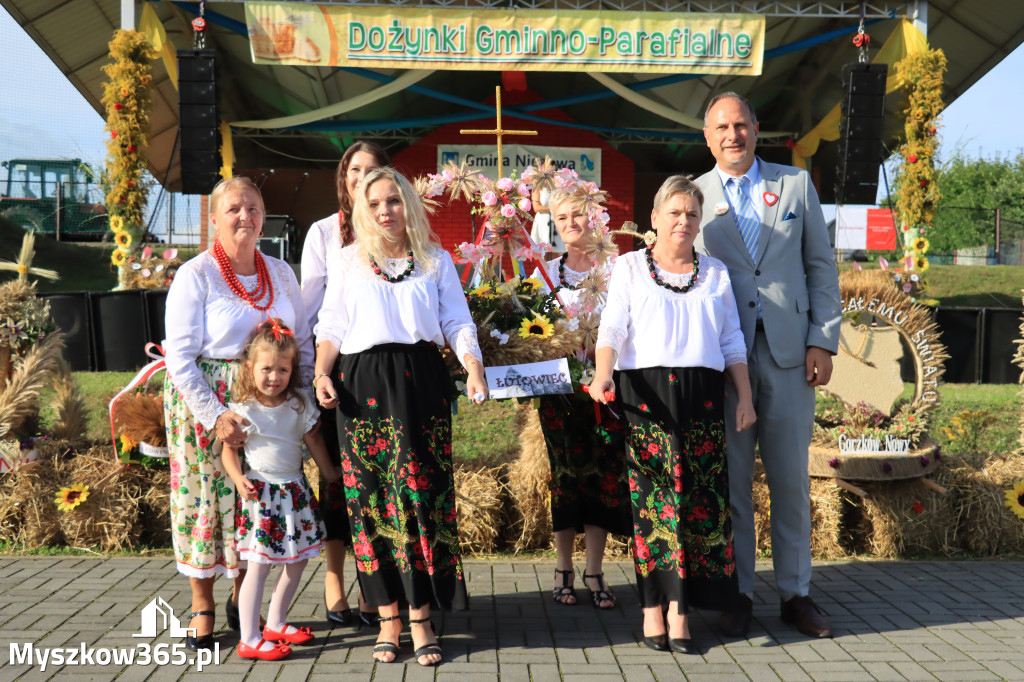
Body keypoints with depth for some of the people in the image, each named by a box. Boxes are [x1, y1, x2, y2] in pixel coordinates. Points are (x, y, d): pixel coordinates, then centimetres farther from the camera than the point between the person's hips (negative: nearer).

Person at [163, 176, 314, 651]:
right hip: (205, 401, -4)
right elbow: (179, 357, -11)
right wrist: (215, 415, -18)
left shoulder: (280, 273, 8)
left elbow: (302, 343, 13)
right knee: (205, 496, 1)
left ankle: (242, 598, 23)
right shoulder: (195, 275, -7)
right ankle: (202, 604, 17)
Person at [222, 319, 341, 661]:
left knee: (297, 561, 11)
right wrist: (239, 479, -20)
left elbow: (314, 441, 10)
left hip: (294, 490, 6)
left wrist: (331, 474, 14)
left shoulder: (299, 405, 2)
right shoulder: (242, 409, -9)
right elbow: (229, 449, -5)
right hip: (260, 492, -5)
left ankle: (276, 624, 27)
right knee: (258, 566, -4)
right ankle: (249, 640, 3)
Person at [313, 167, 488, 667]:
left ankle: (421, 619, 2)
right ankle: (388, 618, 8)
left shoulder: (436, 261, 13)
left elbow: (457, 323, 8)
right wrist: (321, 374, -4)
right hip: (363, 384, 1)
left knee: (421, 494, -5)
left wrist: (474, 367, -9)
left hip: (421, 381, -1)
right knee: (370, 499, -1)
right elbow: (331, 326, 12)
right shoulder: (349, 261, 15)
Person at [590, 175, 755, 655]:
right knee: (652, 495, -6)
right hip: (646, 392, -3)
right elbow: (612, 327, -2)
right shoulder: (630, 267, 10)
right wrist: (602, 374, -20)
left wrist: (745, 397, 9)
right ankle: (653, 609, 0)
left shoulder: (715, 273, 18)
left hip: (702, 394, 3)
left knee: (701, 497, -3)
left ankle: (680, 609, 3)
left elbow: (732, 341, 17)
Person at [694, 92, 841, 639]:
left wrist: (823, 341, -1)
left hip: (789, 353, 1)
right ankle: (738, 594, 17)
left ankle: (795, 593, 19)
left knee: (791, 479, 7)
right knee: (731, 481, 4)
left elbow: (821, 266, 8)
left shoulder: (796, 184, 10)